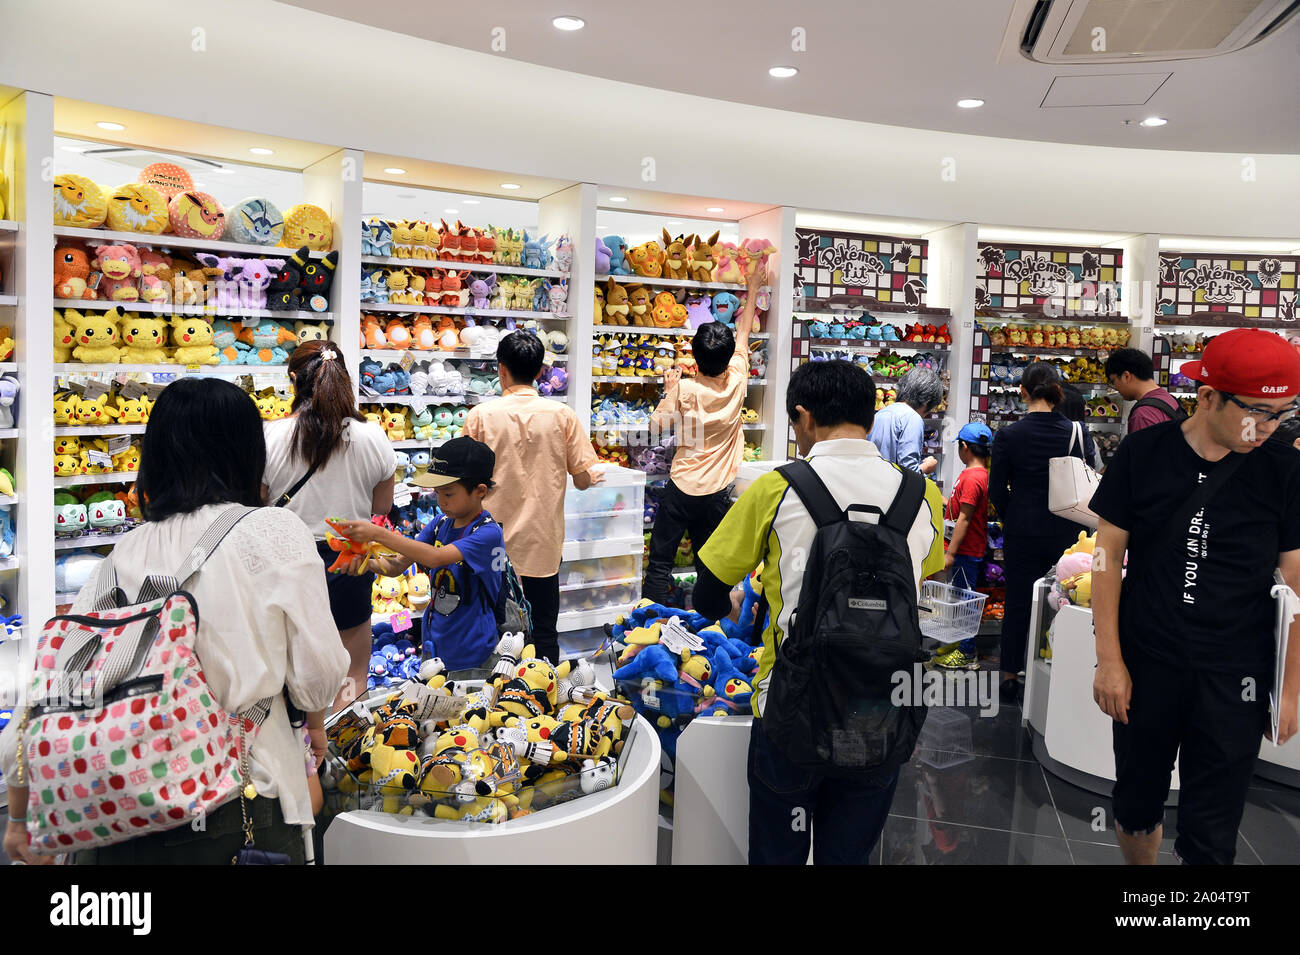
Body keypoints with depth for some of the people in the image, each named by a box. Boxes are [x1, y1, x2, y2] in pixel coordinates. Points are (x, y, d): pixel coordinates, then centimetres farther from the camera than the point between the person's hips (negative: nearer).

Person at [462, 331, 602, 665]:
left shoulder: (480, 416, -7)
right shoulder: (562, 415, -5)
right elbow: (583, 480, -2)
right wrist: (598, 473, 20)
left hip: (494, 547, 0)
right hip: (542, 546, 1)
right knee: (544, 636, 11)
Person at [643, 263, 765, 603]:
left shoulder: (684, 389, -13)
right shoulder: (736, 383, -5)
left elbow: (658, 424, -2)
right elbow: (743, 333, 10)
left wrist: (669, 389, 9)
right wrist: (753, 289, 23)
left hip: (681, 488, -3)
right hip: (717, 492, 3)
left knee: (660, 562, 4)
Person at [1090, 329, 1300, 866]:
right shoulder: (1142, 454, -6)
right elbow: (1108, 556, -2)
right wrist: (1109, 660, -5)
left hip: (1234, 679, 0)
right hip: (1144, 664, 1)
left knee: (1209, 839, 6)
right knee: (1136, 805, 17)